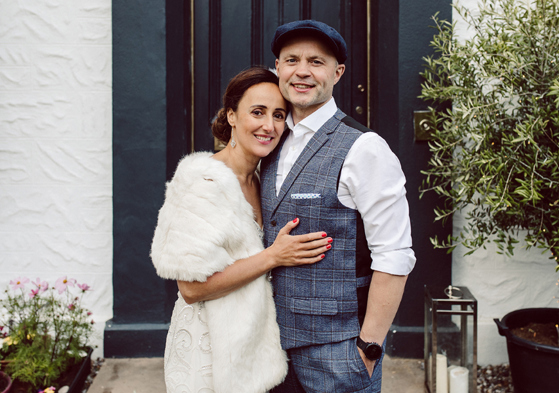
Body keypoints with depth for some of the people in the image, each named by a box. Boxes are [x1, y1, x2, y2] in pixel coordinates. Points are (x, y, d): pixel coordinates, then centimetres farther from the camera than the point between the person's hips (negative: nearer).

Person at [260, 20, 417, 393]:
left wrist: (368, 348, -16)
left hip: (337, 351, -6)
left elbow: (394, 259, -16)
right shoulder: (275, 147, 8)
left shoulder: (364, 149, -14)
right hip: (278, 342, 6)